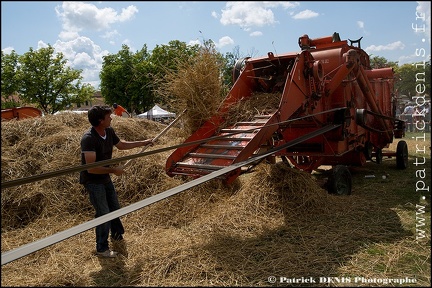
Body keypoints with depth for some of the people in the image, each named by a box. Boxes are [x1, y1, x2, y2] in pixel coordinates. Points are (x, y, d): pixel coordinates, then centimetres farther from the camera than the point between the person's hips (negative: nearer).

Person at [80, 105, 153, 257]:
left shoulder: (109, 131, -7)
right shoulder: (89, 138, -31)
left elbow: (121, 144, 13)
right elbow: (91, 168, -32)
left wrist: (143, 143, 13)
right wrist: (113, 170, -25)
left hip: (105, 178, 8)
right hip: (93, 181, -8)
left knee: (114, 207, 21)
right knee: (103, 213, -3)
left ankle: (117, 234, 45)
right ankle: (102, 249, 16)